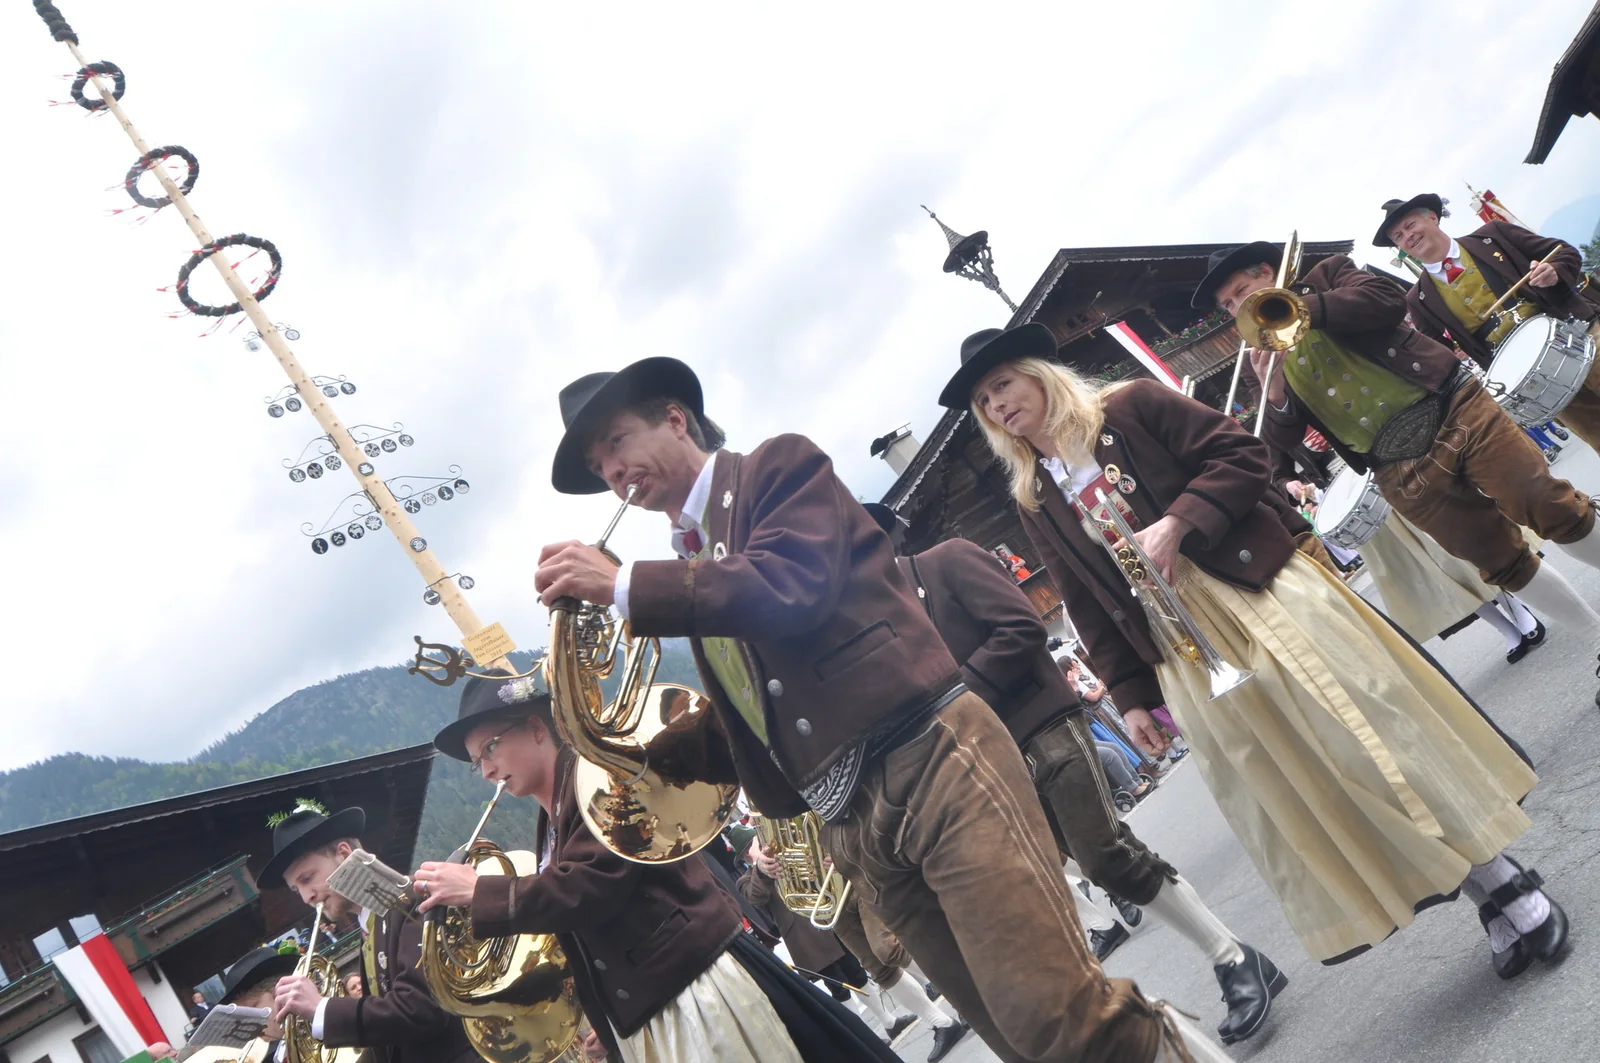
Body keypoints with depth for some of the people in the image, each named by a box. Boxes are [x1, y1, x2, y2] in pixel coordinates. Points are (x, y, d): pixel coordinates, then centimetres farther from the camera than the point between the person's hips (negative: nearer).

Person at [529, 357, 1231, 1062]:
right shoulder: (690, 573, 21)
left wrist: (624, 586, -15)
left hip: (929, 757, -7)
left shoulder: (778, 467, 3)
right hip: (850, 825, 7)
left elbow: (791, 587, -16)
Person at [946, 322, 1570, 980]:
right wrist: (1130, 694, 8)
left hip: (1261, 594, -3)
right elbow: (1089, 610, 12)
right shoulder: (1036, 504, 10)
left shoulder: (1132, 407, 0)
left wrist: (1177, 523, -18)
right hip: (1182, 656, 4)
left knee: (1365, 730, -5)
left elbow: (1243, 455, -5)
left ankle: (1501, 880, 14)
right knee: (1284, 797, 3)